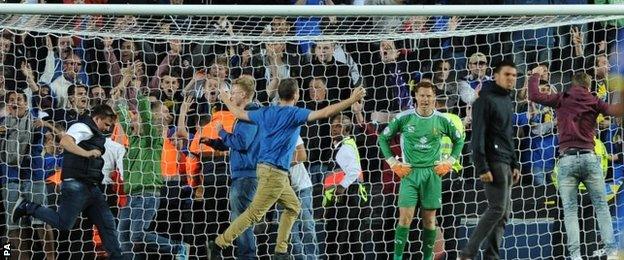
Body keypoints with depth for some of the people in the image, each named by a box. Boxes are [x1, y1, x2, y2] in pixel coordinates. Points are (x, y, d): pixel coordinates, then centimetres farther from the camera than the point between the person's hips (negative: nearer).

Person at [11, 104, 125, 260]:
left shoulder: (96, 134, 23)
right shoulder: (83, 127, -8)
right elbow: (65, 142, -28)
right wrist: (87, 153, -35)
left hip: (92, 187, 10)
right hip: (77, 186, -10)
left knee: (107, 223, 4)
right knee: (63, 224, -10)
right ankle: (27, 207, 5)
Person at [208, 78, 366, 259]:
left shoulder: (265, 113, 9)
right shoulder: (294, 114, -12)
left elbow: (239, 113, 21)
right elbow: (324, 113, -21)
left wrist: (226, 100, 40)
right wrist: (352, 100, -19)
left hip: (265, 168, 9)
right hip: (274, 172, -9)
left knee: (293, 207, 16)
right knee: (254, 213, -6)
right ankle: (219, 243, -6)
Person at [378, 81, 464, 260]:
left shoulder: (442, 120, 2)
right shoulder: (404, 118, -1)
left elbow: (458, 141, 18)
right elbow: (383, 138, 10)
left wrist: (449, 162, 8)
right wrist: (393, 163, 4)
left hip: (432, 173, 1)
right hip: (409, 172, -1)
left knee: (429, 219, 4)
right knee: (405, 217, -10)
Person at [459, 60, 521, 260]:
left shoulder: (507, 101, 19)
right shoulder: (486, 100, -9)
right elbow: (478, 135, -15)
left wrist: (515, 164, 19)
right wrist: (482, 167, -20)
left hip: (506, 163, 9)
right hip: (493, 161, -9)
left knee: (504, 212, 6)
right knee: (497, 209, -14)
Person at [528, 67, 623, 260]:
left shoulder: (562, 99, 8)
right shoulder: (593, 101, 8)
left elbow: (534, 95, 9)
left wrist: (535, 76, 24)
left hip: (567, 159, 0)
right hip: (589, 157, 0)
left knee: (570, 209, 1)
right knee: (601, 206, 9)